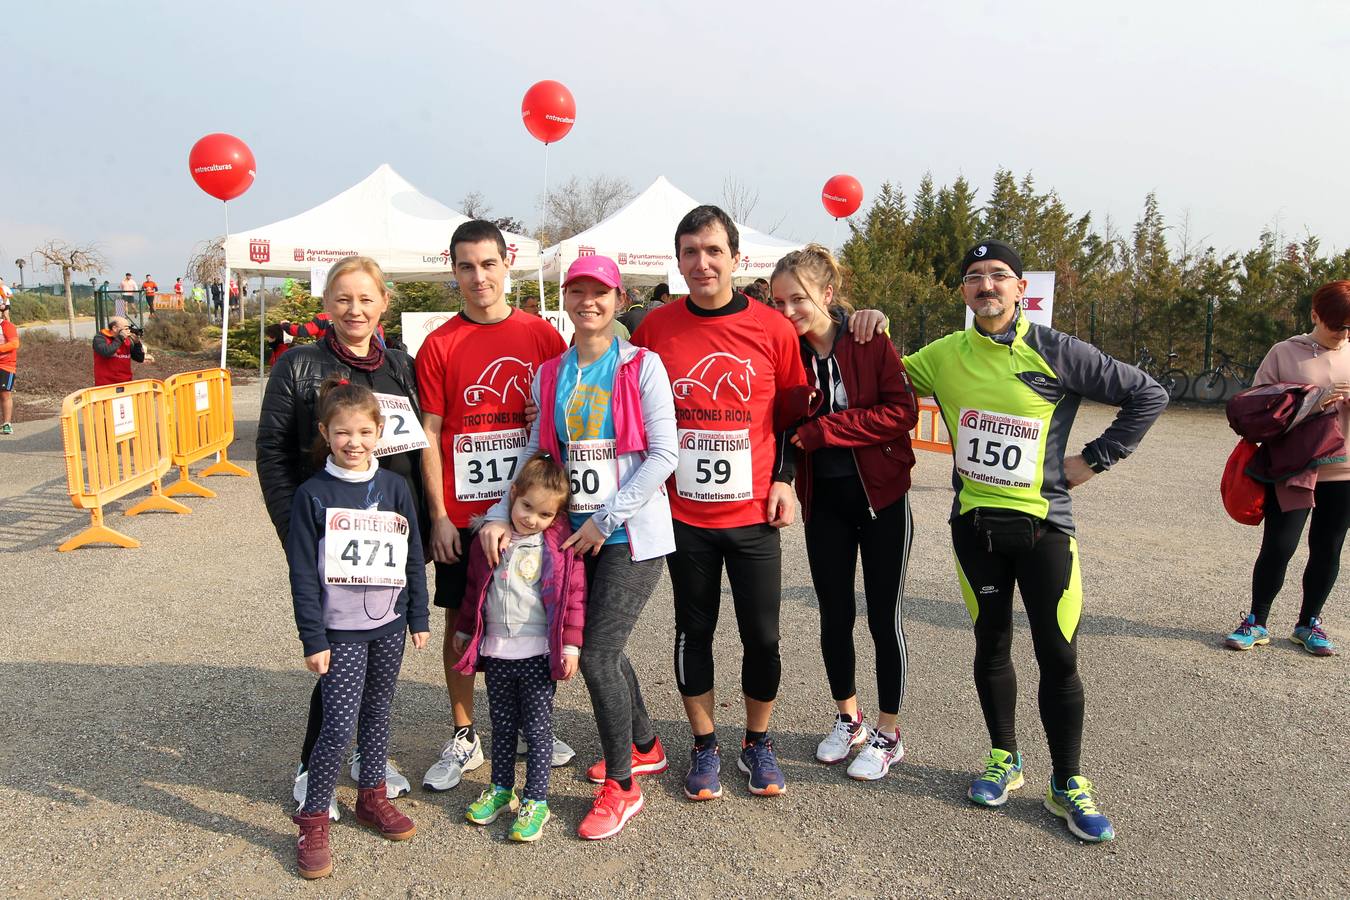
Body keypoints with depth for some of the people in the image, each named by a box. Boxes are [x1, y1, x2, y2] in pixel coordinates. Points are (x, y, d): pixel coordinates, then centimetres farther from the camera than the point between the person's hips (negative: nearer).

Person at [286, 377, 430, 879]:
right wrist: (313, 640, -10)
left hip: (389, 626, 4)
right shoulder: (312, 494, -8)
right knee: (340, 725, -6)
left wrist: (418, 618, 7)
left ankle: (372, 798, 33)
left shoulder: (395, 488, 1)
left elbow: (413, 558, 7)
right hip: (340, 631, -4)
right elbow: (302, 574, -8)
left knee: (377, 715, 15)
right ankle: (312, 820, 11)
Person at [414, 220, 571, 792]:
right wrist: (438, 517, -5)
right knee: (461, 622, 8)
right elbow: (430, 434, -1)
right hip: (463, 514, 0)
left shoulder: (542, 335, 1)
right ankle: (463, 738, 24)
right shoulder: (439, 346, -1)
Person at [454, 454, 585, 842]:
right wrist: (463, 630, 20)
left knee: (538, 728, 3)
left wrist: (570, 646, -10)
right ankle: (501, 788, 32)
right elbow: (474, 588, 15)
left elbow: (573, 596, -8)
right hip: (496, 650, 4)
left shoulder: (560, 545, -8)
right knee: (502, 726, 17)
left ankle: (536, 800, 14)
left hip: (539, 653, -4)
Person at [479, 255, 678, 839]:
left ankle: (620, 786, 12)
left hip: (633, 533, -5)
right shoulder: (550, 375, 9)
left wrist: (606, 519, -14)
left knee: (597, 654, -8)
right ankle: (644, 746, 40)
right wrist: (499, 515, -6)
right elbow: (537, 454, 8)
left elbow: (663, 453, -11)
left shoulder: (642, 366, -6)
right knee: (602, 647, 15)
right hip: (577, 533, 6)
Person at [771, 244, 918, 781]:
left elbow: (902, 411, -20)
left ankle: (887, 734, 23)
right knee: (835, 615, 12)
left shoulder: (870, 341, -12)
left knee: (884, 618, 6)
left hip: (881, 496, -3)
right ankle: (848, 719, 34)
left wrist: (821, 430, -21)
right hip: (824, 500, 4)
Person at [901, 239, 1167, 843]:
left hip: (1042, 523, -2)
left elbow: (1147, 396, 0)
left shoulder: (1056, 352, -6)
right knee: (991, 645, 13)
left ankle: (1067, 785, 18)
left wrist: (1094, 459, -3)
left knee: (1059, 658, 1)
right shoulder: (946, 356, 3)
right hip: (974, 523, 3)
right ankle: (1004, 759, 32)